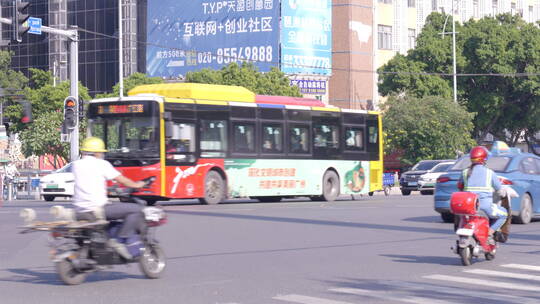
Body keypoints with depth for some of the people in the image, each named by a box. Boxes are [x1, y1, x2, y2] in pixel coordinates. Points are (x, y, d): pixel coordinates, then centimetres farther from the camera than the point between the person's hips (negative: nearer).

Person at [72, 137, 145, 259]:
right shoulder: (101, 164, -2)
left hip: (79, 211, 7)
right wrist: (137, 185, 22)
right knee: (136, 209, -3)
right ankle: (119, 241, -11)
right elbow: (122, 180, 3)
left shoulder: (76, 164, 13)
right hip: (97, 209, -7)